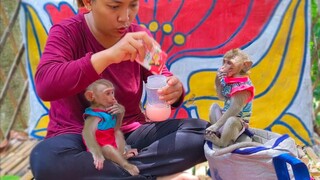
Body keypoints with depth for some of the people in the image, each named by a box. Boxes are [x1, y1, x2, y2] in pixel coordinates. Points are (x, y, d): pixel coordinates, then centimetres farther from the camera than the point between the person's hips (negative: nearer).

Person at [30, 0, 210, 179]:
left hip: (131, 135, 4)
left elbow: (164, 83, 2)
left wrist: (174, 90, -24)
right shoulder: (67, 32, -10)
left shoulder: (139, 38, 1)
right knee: (47, 161, -38)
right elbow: (45, 85, -28)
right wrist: (107, 56, -38)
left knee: (204, 131, -17)